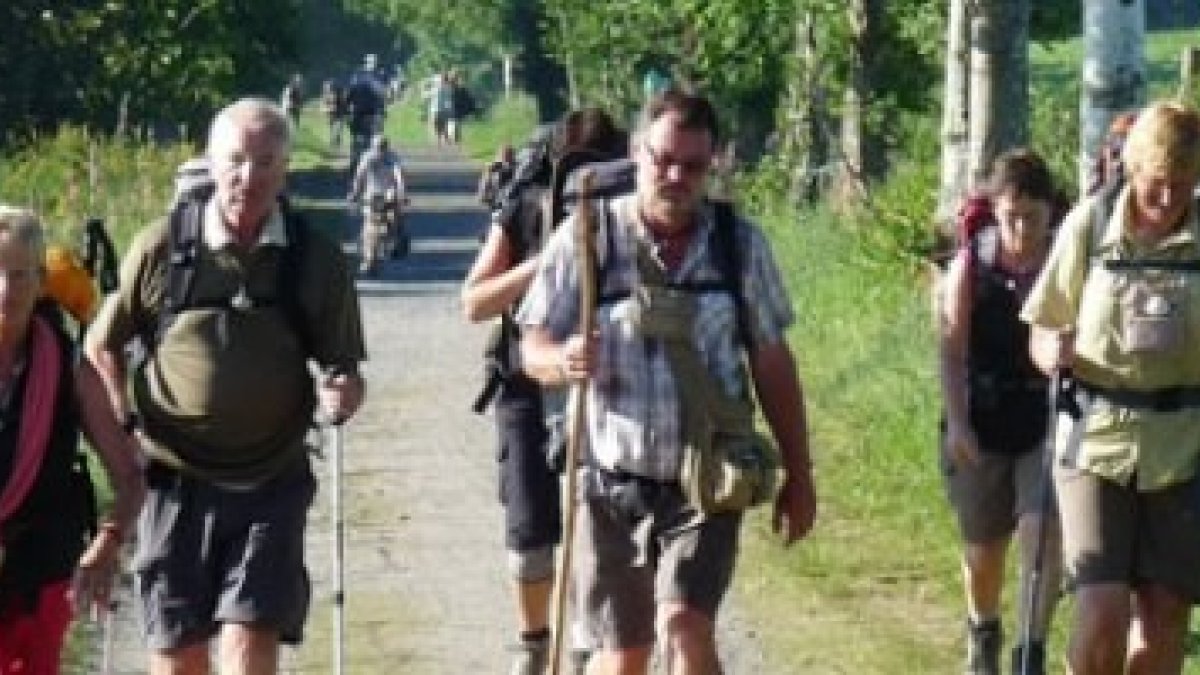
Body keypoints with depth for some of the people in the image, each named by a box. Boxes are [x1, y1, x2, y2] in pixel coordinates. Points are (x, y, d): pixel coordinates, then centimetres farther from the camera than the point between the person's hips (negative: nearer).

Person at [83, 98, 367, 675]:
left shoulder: (317, 261, -2)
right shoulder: (160, 249, -4)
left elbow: (343, 369, 6)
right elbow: (101, 346, 8)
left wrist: (340, 397, -15)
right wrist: (125, 422, -3)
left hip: (271, 485, 0)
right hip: (176, 480, 0)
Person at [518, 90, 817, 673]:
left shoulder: (739, 244, -1)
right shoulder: (587, 237, -7)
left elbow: (772, 362, 7)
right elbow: (533, 347, -5)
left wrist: (799, 475, 8)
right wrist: (562, 361, -29)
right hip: (611, 481, 0)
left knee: (685, 627, -19)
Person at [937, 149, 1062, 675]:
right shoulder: (971, 264, -7)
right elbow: (951, 348, -7)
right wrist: (957, 421, -14)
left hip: (1048, 419, -1)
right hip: (983, 420, 1)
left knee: (1042, 529, -16)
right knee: (984, 542, 14)